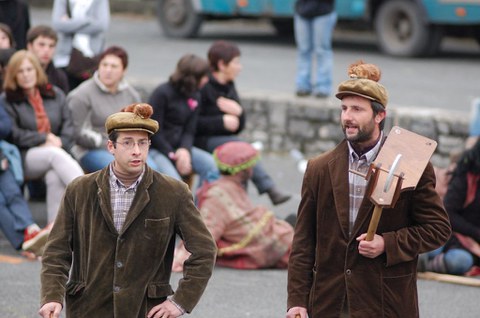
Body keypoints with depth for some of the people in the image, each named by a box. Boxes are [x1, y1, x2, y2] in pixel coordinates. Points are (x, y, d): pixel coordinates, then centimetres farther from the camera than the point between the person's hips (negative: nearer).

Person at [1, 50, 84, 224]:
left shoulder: (55, 95, 16)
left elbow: (68, 126, 8)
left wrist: (59, 143, -11)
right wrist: (44, 139, -9)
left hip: (56, 151, 3)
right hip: (24, 158, -3)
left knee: (55, 176, -35)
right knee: (56, 155, -35)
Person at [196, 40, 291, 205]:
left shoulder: (229, 87, 13)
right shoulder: (203, 87, -12)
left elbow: (238, 127, 13)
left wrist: (238, 113, -10)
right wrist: (222, 122, -20)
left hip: (222, 138, 7)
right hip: (201, 141, -7)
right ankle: (270, 190, -29)